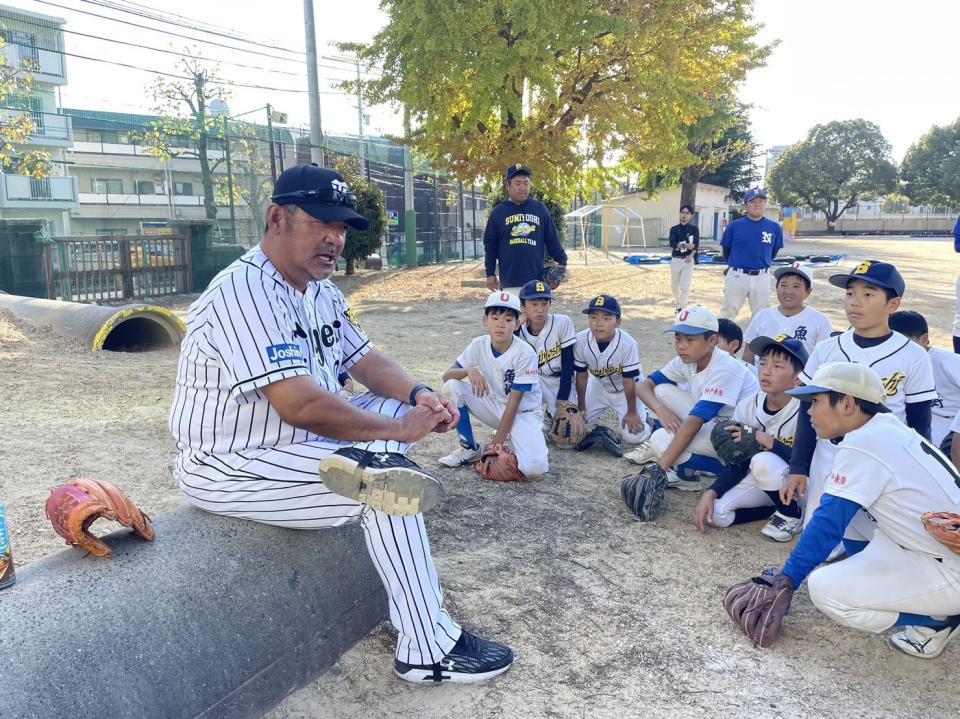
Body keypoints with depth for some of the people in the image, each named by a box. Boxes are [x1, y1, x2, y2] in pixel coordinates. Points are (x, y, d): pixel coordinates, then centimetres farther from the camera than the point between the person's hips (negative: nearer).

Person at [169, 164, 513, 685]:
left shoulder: (321, 289, 6)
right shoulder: (246, 292, -24)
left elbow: (364, 360, 12)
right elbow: (300, 405, -33)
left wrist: (418, 396, -8)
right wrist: (397, 430, -23)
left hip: (297, 442, 10)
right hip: (230, 468, -9)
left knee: (402, 403, 6)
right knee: (388, 494, -21)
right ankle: (428, 651, -9)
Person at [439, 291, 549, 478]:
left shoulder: (525, 354, -23)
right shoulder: (479, 345, -9)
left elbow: (514, 403, -21)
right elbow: (447, 375, -8)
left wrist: (496, 445, -20)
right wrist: (469, 371, -31)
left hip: (523, 412, -5)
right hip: (495, 406, 5)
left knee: (533, 468, -31)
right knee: (452, 387, -19)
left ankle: (519, 438, 5)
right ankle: (469, 448, -1)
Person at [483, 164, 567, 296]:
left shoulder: (540, 208, 9)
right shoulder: (498, 212, 6)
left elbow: (552, 239, 12)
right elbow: (490, 245, 8)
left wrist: (562, 262, 4)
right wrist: (490, 273, 3)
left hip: (537, 279, 1)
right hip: (510, 282, -1)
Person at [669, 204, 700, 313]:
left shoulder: (694, 229, 2)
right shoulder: (674, 229, 2)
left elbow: (696, 245, -5)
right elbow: (672, 244, -14)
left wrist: (691, 255, -23)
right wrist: (685, 245, -32)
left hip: (688, 260, -2)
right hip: (676, 260, 2)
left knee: (685, 286, -8)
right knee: (674, 286, 12)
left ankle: (681, 309, -6)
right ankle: (678, 303, 38)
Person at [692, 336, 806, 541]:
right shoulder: (747, 407, -6)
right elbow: (738, 465, -4)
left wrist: (766, 440, -29)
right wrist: (710, 493, -18)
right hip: (763, 479, 5)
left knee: (763, 462, -35)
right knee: (714, 512, -17)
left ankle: (793, 515, -7)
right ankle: (781, 508, 3)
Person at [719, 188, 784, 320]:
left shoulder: (775, 228, -1)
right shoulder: (734, 226, -6)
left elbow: (774, 252, 13)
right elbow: (726, 250, 8)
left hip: (762, 277, 2)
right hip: (737, 275, -2)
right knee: (728, 312, 5)